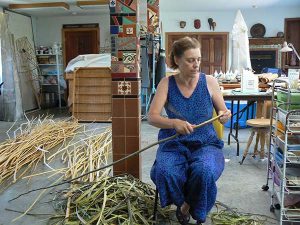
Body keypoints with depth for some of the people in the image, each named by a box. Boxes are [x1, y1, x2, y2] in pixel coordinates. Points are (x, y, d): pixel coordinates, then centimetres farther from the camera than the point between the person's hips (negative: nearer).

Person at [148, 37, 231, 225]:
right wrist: (174, 123, -28)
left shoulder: (209, 82, -1)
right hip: (174, 144, 0)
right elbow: (152, 117, -9)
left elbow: (223, 114, 8)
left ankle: (190, 208, 2)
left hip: (205, 144, 0)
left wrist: (224, 116, -17)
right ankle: (182, 203, 6)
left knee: (204, 171, -32)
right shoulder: (167, 84, -2)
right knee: (165, 172, -30)